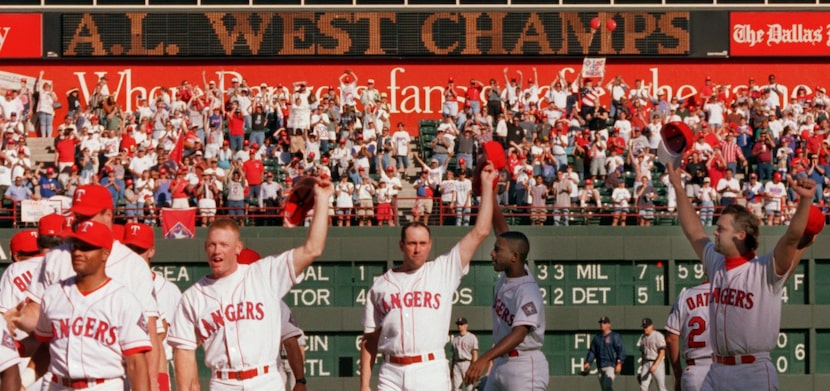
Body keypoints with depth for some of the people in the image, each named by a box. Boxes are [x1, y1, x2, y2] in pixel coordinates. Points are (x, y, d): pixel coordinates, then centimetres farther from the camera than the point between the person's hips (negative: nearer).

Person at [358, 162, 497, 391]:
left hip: (431, 372, -2)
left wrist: (487, 185, 5)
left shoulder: (444, 271, 8)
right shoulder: (381, 285, 13)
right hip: (391, 372, 2)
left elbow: (480, 232, 4)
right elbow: (369, 340, 12)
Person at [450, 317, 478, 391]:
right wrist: (451, 368, 14)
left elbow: (475, 354, -7)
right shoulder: (455, 338, 15)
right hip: (457, 364, 5)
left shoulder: (472, 337, -2)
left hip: (467, 364, -5)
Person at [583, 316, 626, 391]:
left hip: (611, 366, -7)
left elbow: (621, 350, -9)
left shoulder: (615, 336, -2)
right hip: (600, 367, 7)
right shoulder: (597, 338, 16)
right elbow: (592, 351, 19)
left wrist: (619, 363, -20)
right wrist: (588, 362, 5)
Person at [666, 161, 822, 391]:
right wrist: (677, 186, 26)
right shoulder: (716, 263, 12)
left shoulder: (765, 270, -8)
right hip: (717, 370, 7)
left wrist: (805, 200, -37)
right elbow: (692, 230, 22)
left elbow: (792, 238, -22)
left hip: (754, 372, -7)